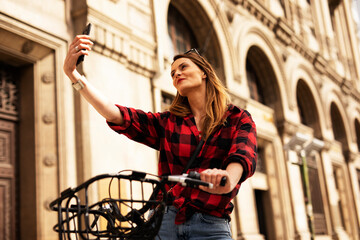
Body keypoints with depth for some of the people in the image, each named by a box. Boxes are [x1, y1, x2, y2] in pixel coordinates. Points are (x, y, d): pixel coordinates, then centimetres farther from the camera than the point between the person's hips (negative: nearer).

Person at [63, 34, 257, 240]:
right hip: (165, 222, 3)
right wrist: (73, 73, -9)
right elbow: (117, 116, -1)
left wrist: (228, 180, -37)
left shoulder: (238, 119, 6)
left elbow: (244, 155, -14)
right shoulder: (168, 122, 11)